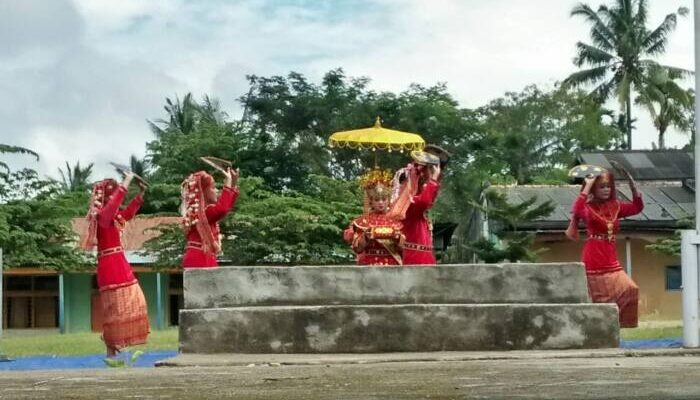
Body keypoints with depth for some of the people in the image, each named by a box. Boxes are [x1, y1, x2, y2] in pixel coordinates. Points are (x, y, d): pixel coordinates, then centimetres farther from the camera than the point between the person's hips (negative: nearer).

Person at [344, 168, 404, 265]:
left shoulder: (395, 220, 7)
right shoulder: (363, 221, 3)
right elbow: (357, 248, 1)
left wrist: (397, 238, -15)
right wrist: (365, 237, -17)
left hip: (392, 265, 2)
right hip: (370, 265, -2)